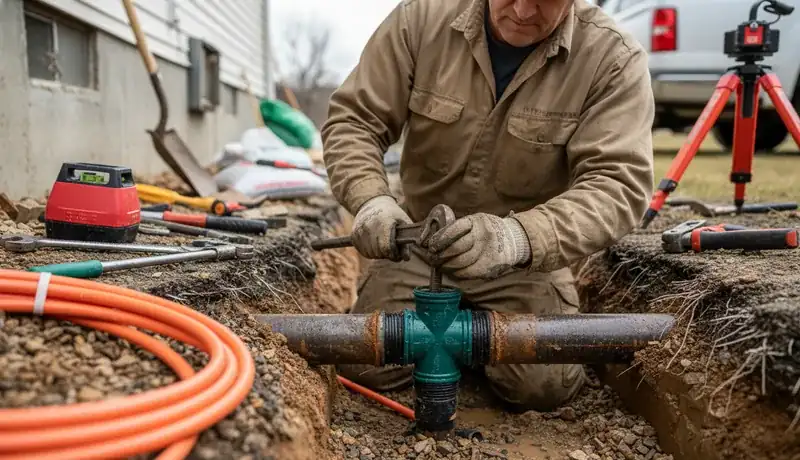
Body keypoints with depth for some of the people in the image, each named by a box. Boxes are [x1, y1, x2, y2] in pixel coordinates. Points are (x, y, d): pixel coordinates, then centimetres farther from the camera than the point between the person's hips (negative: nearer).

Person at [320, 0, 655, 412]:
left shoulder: (613, 60, -16)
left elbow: (619, 185, -25)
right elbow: (351, 120, -8)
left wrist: (521, 236, -44)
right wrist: (371, 199, -29)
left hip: (528, 258, -1)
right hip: (420, 243, 2)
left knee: (544, 386, -20)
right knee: (366, 369, -12)